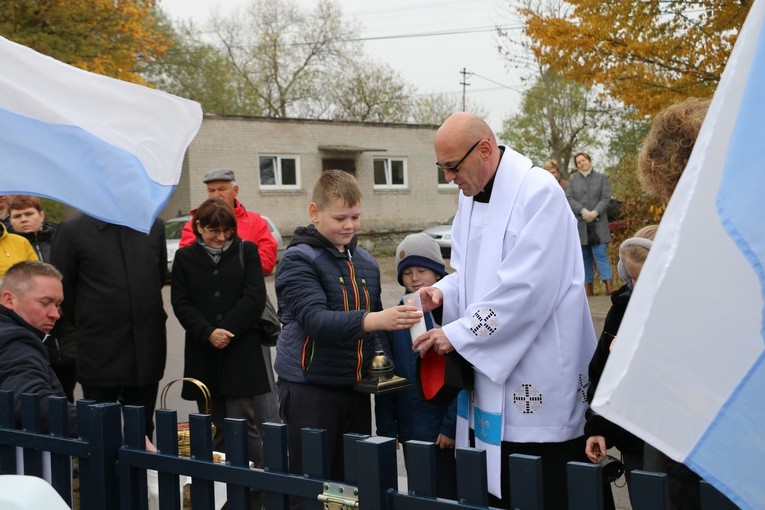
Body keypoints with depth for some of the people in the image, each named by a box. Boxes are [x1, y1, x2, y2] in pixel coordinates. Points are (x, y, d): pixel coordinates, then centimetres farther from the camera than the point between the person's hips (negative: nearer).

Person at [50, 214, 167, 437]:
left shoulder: (154, 226, 7)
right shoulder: (72, 229, -4)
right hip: (100, 354, -3)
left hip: (147, 351, 3)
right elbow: (59, 288, 0)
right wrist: (70, 335, -1)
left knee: (143, 432, 11)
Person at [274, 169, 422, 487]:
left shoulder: (365, 261, 11)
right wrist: (372, 320, -37)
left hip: (356, 389, 6)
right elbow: (315, 319, -23)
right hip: (310, 388, -6)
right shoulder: (299, 259, -9)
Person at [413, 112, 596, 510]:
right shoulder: (472, 195, 11)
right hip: (490, 370, 8)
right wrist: (444, 291, -2)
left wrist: (458, 334, -18)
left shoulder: (539, 193, -16)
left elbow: (525, 287, -23)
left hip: (537, 383, -8)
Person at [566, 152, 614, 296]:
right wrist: (583, 211, -14)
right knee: (585, 257, 4)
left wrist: (595, 213, -15)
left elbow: (606, 198, 1)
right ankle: (588, 288, 8)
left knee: (600, 254, -11)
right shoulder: (573, 180, 14)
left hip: (597, 224, -2)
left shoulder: (601, 178, 10)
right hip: (579, 224, 2)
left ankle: (609, 286, -14)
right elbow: (569, 198, 1)